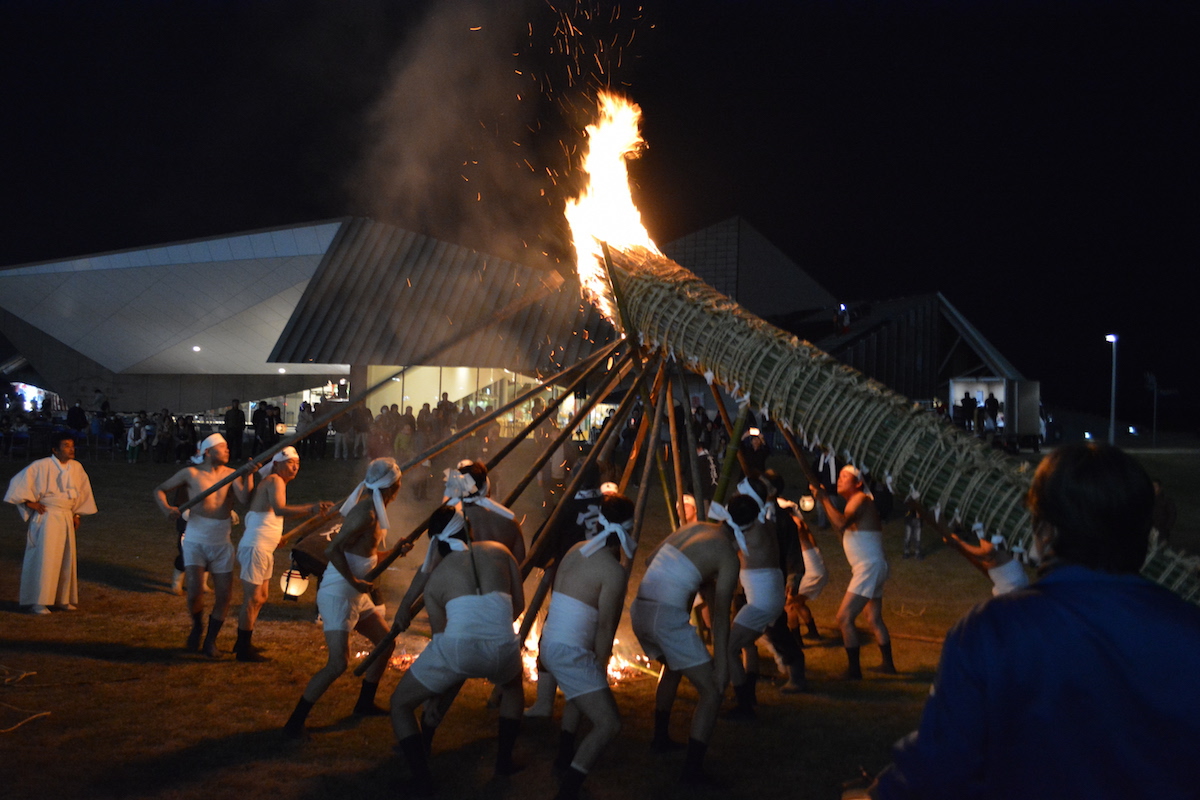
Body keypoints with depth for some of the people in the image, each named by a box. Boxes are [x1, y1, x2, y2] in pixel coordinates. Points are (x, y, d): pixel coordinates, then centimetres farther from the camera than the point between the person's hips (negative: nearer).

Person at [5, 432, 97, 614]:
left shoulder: (76, 467, 3)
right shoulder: (42, 466, -14)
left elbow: (82, 491, 17)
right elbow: (19, 483, -8)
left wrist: (77, 514, 14)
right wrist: (30, 503, -9)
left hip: (67, 518, 6)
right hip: (46, 518, -6)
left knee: (66, 559, 8)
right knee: (44, 559, -6)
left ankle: (62, 599, 19)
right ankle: (37, 603, 1)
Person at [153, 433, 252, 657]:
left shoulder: (232, 475, 0)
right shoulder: (191, 473, -4)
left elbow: (245, 500, -16)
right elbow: (160, 490, 5)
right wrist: (166, 508, -13)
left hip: (222, 544, 2)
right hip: (196, 541, -2)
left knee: (224, 596, 2)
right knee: (195, 591, -14)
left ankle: (211, 639, 23)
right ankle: (197, 626, 19)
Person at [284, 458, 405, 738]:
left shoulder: (373, 510, 10)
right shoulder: (366, 514, -20)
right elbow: (334, 549, -26)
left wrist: (393, 552, 14)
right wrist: (354, 581, -24)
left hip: (356, 594, 10)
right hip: (339, 593, -10)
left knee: (386, 643, 18)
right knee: (338, 663, -16)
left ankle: (365, 703, 32)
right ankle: (295, 723, -6)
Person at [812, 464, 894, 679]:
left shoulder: (860, 499, -12)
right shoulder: (854, 502, 17)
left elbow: (841, 523, -28)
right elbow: (842, 530, 17)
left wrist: (824, 498, -22)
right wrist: (824, 502, 13)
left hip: (869, 568, -11)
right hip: (870, 569, 11)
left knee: (844, 617, -13)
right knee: (874, 620, 22)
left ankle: (854, 669, -9)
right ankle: (888, 664, 33)